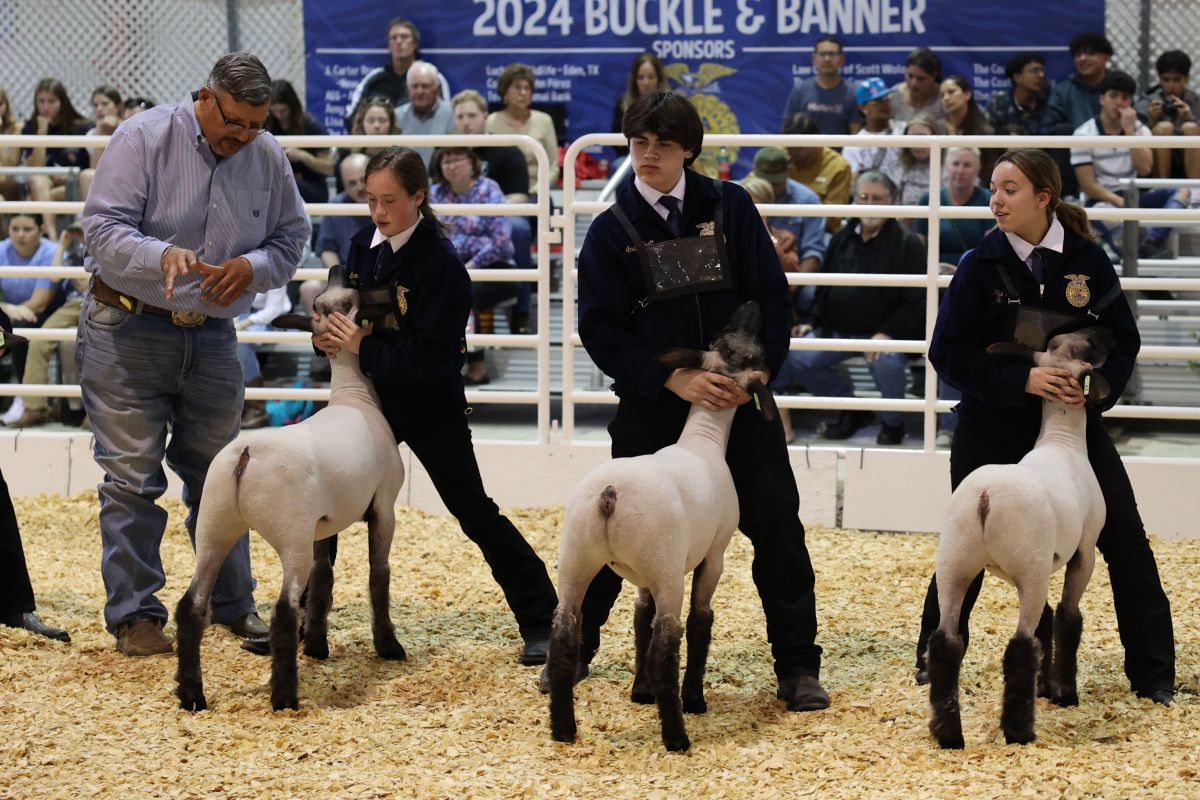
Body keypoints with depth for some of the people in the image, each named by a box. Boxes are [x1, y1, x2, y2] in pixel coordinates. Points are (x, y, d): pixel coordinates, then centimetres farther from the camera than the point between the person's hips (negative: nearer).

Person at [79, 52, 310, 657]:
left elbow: (290, 238, 9)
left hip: (213, 335, 4)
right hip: (127, 329, -4)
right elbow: (102, 227, -17)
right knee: (132, 477, -4)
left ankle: (232, 604, 24)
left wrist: (253, 267, -13)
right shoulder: (144, 138, -12)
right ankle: (133, 614, 3)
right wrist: (162, 256, -35)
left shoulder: (267, 158, 2)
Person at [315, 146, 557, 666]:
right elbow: (345, 303, 11)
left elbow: (431, 357, -24)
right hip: (370, 396, 6)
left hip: (429, 404, -6)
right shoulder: (365, 245, -1)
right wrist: (330, 336, -11)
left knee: (474, 512, -2)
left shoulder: (440, 263, -20)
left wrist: (364, 348, -25)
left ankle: (540, 622, 7)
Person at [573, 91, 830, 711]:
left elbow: (772, 297, 1)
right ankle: (575, 647, 21)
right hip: (651, 403, 0)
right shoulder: (611, 231, 0)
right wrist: (671, 379, -18)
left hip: (737, 396, 0)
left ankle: (797, 665, 6)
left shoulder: (729, 208, 1)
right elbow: (601, 330, -6)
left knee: (777, 525, -3)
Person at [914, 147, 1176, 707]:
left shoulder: (1086, 260, -6)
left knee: (1126, 541, -4)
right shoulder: (981, 265, -9)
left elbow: (1123, 340, -1)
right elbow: (949, 352, -13)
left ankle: (1153, 675, 6)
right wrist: (1022, 380, -24)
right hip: (992, 426, -1)